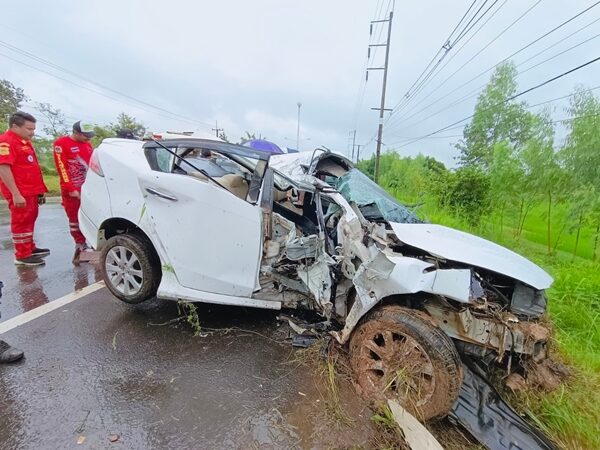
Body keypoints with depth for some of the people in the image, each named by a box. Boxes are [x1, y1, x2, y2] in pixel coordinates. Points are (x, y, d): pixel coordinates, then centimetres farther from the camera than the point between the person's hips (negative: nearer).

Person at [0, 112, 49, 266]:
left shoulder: (24, 141, 16)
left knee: (29, 220, 17)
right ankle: (22, 256, 5)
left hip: (30, 191, 10)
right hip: (20, 193, -9)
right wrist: (16, 194, -25)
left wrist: (38, 190, 22)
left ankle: (30, 248, 30)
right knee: (21, 222, -3)